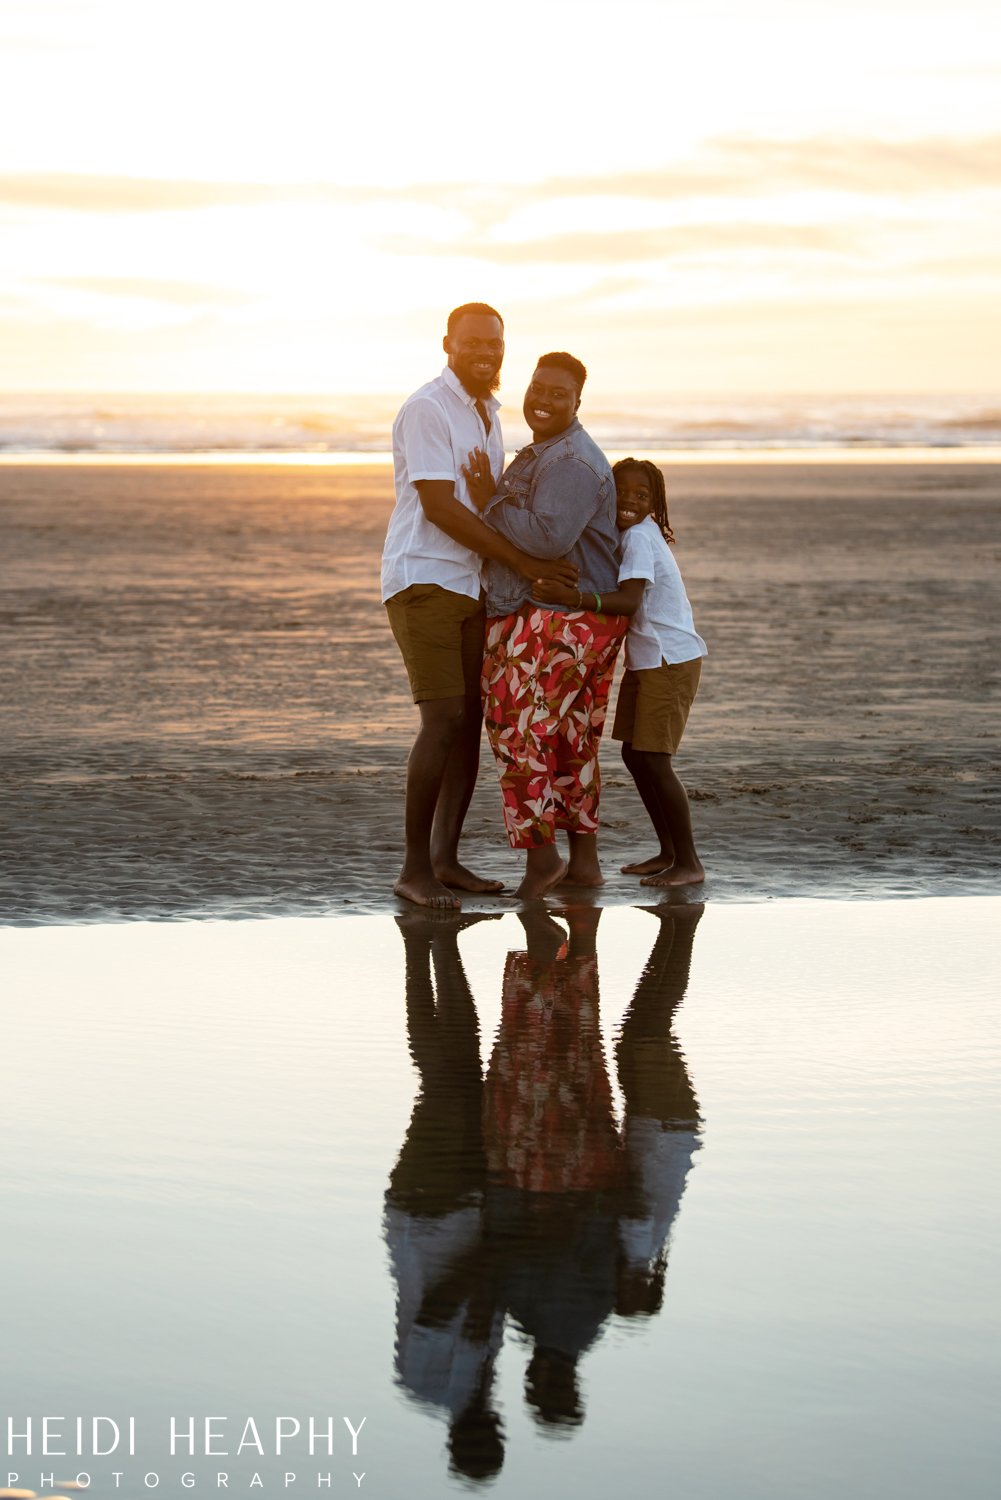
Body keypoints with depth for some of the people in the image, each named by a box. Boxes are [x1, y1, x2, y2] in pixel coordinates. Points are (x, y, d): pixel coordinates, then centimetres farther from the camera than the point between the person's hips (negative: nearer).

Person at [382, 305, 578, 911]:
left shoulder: (487, 413, 16)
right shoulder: (427, 409, -12)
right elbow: (439, 506, -18)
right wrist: (520, 560, -18)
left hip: (471, 584, 9)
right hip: (424, 579, -9)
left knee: (471, 721, 7)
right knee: (443, 720, -14)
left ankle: (446, 859, 14)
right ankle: (415, 867, -9)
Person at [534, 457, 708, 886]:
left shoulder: (639, 536, -17)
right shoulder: (637, 534, 11)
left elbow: (630, 601, -29)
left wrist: (569, 596, -37)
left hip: (670, 660, -10)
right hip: (645, 658, 10)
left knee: (655, 760, -9)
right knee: (634, 754, 13)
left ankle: (689, 863, -3)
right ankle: (668, 852, 22)